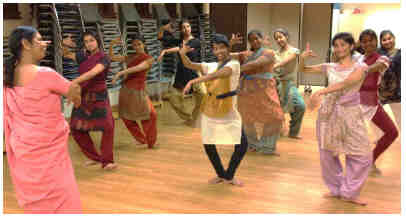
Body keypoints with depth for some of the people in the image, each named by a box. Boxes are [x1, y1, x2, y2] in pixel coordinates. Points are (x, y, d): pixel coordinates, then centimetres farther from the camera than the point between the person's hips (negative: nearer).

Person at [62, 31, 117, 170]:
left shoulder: (103, 58, -12)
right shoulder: (83, 55, 4)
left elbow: (93, 73, -29)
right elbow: (66, 55, 20)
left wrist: (73, 83, -38)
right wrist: (65, 45, -3)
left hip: (99, 97, -5)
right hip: (82, 96, 5)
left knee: (107, 126, -18)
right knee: (77, 129, 5)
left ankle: (106, 161, -6)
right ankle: (94, 157, 20)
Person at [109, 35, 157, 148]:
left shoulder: (149, 59, -2)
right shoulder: (130, 58, 9)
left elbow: (138, 68, -20)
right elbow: (112, 57, 11)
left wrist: (121, 72, -30)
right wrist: (111, 45, -4)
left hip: (139, 90, -2)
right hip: (125, 89, 3)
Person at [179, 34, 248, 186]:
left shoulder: (234, 64, -8)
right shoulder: (210, 66, 6)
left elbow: (217, 74, -26)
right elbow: (189, 65, 4)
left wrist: (194, 81, -36)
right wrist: (182, 54, -18)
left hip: (229, 112, -4)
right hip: (209, 111, 4)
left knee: (242, 145, -8)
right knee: (208, 145, 8)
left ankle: (229, 175, 16)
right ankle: (221, 175, 31)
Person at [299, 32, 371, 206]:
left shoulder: (360, 67, -4)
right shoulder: (330, 67, 7)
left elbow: (345, 83, -24)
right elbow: (303, 70, 14)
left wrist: (320, 91, -35)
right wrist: (302, 57, -8)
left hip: (351, 114, -3)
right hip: (328, 113, 3)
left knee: (362, 155, -1)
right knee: (327, 154, 7)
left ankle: (349, 193, 16)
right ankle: (336, 188, 26)